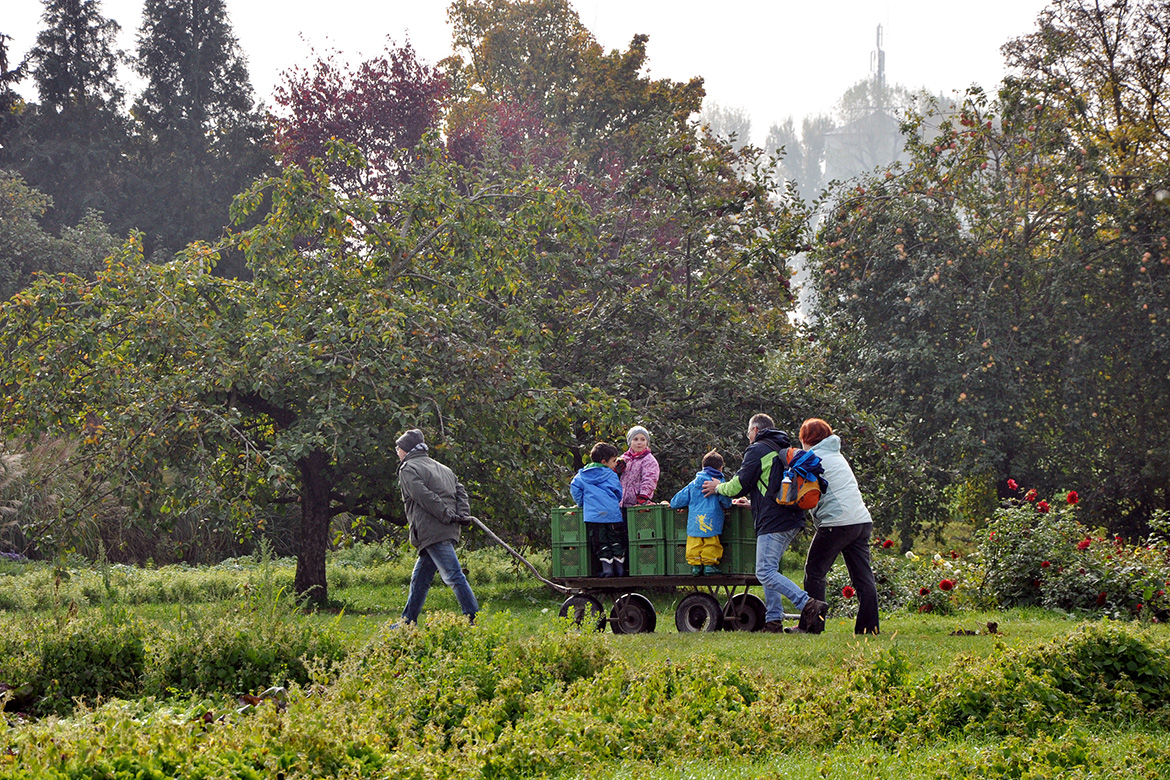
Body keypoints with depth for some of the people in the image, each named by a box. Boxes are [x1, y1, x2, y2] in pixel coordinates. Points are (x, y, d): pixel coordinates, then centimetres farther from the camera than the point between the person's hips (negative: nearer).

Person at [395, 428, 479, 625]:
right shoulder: (442, 468, 26)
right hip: (449, 532, 9)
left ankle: (474, 620, -17)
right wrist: (463, 515, 2)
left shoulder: (407, 469, 0)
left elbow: (425, 496, -14)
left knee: (453, 576, -12)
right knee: (419, 579, 16)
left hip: (432, 533, -9)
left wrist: (447, 516, -15)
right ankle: (408, 622, 21)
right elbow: (460, 492, 15)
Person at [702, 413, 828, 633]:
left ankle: (809, 604, -26)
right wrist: (752, 503, 43)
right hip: (792, 519, 9)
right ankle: (773, 620, 9)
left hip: (774, 521, -9)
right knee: (769, 569, 15)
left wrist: (718, 488, 14)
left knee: (765, 572, -12)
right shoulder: (784, 450, 24)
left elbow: (740, 485, -5)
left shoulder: (757, 450, -4)